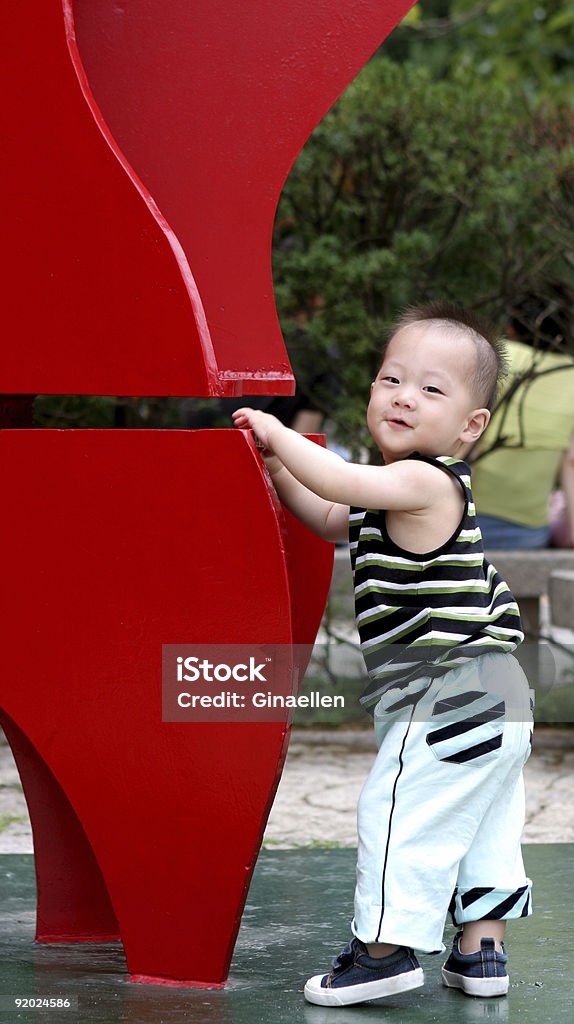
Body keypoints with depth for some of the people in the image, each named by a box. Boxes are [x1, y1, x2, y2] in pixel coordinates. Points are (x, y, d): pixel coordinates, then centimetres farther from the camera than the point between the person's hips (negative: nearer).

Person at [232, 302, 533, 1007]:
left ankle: (384, 947, -1)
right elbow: (331, 519, 26)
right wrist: (275, 464, 17)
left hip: (450, 693, -11)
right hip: (495, 699, 11)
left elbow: (337, 482, -27)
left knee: (400, 811, -5)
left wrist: (277, 433, -12)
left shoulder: (424, 482, -17)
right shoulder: (410, 491, 15)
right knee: (481, 823, 14)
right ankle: (482, 950, 21)